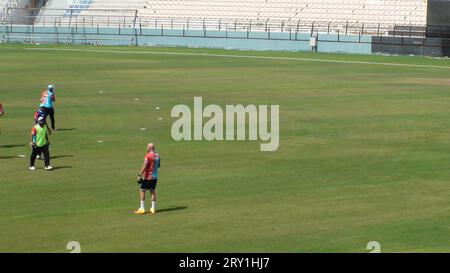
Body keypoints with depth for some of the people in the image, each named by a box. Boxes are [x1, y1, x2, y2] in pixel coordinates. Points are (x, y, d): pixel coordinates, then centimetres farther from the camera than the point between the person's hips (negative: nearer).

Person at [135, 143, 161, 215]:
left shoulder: (148, 156, -16)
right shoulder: (157, 155, 6)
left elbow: (144, 167, -20)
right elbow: (159, 165, 18)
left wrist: (139, 175, -17)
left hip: (147, 177, -7)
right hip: (155, 176, 7)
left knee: (142, 190, 1)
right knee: (153, 191, 11)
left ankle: (142, 209, -1)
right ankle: (153, 208, 12)